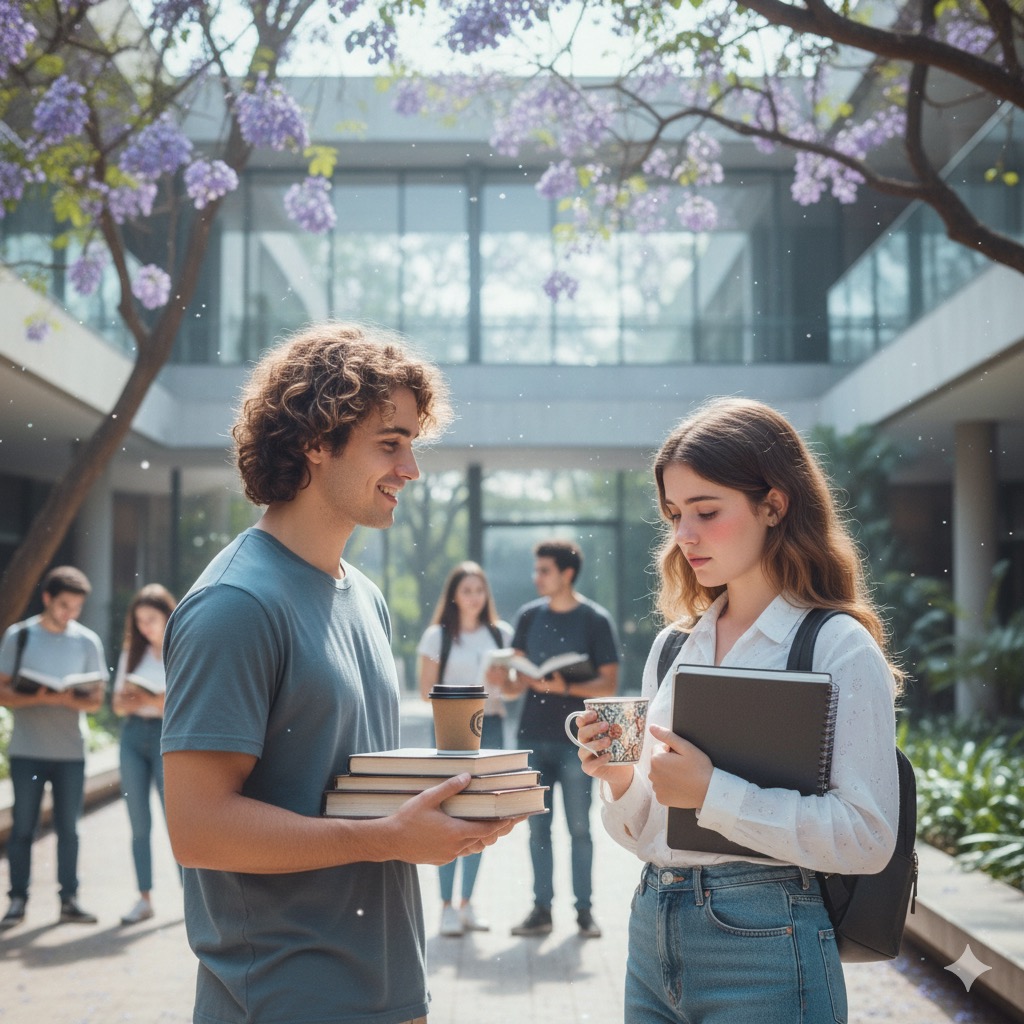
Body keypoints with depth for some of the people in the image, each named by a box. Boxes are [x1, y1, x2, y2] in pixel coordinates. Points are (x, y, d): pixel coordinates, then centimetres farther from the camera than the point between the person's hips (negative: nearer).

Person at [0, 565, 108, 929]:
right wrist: (39, 698, -19)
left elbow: (96, 699, 4)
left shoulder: (87, 641, 5)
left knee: (68, 828, 5)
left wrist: (69, 699, -17)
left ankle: (69, 900, 12)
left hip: (71, 751, 1)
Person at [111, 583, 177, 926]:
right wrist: (129, 702, -9)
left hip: (169, 735, -4)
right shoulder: (132, 653, 13)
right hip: (133, 734, 4)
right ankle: (144, 898, 9)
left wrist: (158, 702, -20)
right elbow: (118, 704, 13)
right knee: (139, 824, 4)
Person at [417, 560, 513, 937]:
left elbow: (509, 687, 15)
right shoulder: (437, 636, 0)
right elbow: (426, 691, -2)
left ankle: (467, 903, 15)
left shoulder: (501, 633, 10)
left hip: (490, 727, 4)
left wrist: (500, 679, -8)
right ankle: (447, 906, -1)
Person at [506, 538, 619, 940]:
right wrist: (508, 682, -10)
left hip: (576, 739, -4)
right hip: (533, 736, 4)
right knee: (538, 827, 6)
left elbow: (609, 683, -6)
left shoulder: (595, 620, -3)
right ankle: (541, 909, 13)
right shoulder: (529, 616, 9)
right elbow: (519, 678, 12)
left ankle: (584, 909, 10)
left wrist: (565, 688, -19)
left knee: (579, 827, 1)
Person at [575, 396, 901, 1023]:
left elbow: (866, 837, -17)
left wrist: (713, 793, -20)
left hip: (763, 946, -6)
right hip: (653, 936, 6)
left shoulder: (840, 647, -8)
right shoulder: (672, 648, 9)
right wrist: (620, 781, -6)